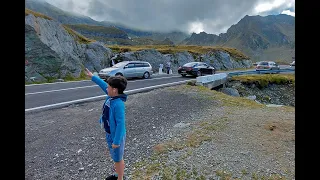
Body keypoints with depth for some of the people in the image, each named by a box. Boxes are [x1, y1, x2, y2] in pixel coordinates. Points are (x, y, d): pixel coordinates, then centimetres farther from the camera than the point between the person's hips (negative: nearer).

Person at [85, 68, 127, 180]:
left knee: (118, 159, 12)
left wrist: (116, 141, -24)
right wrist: (92, 77, 20)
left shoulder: (118, 104, -31)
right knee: (116, 157, 26)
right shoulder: (111, 96, -6)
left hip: (116, 135, -9)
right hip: (110, 134, 9)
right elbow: (103, 84, 11)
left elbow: (120, 124, -29)